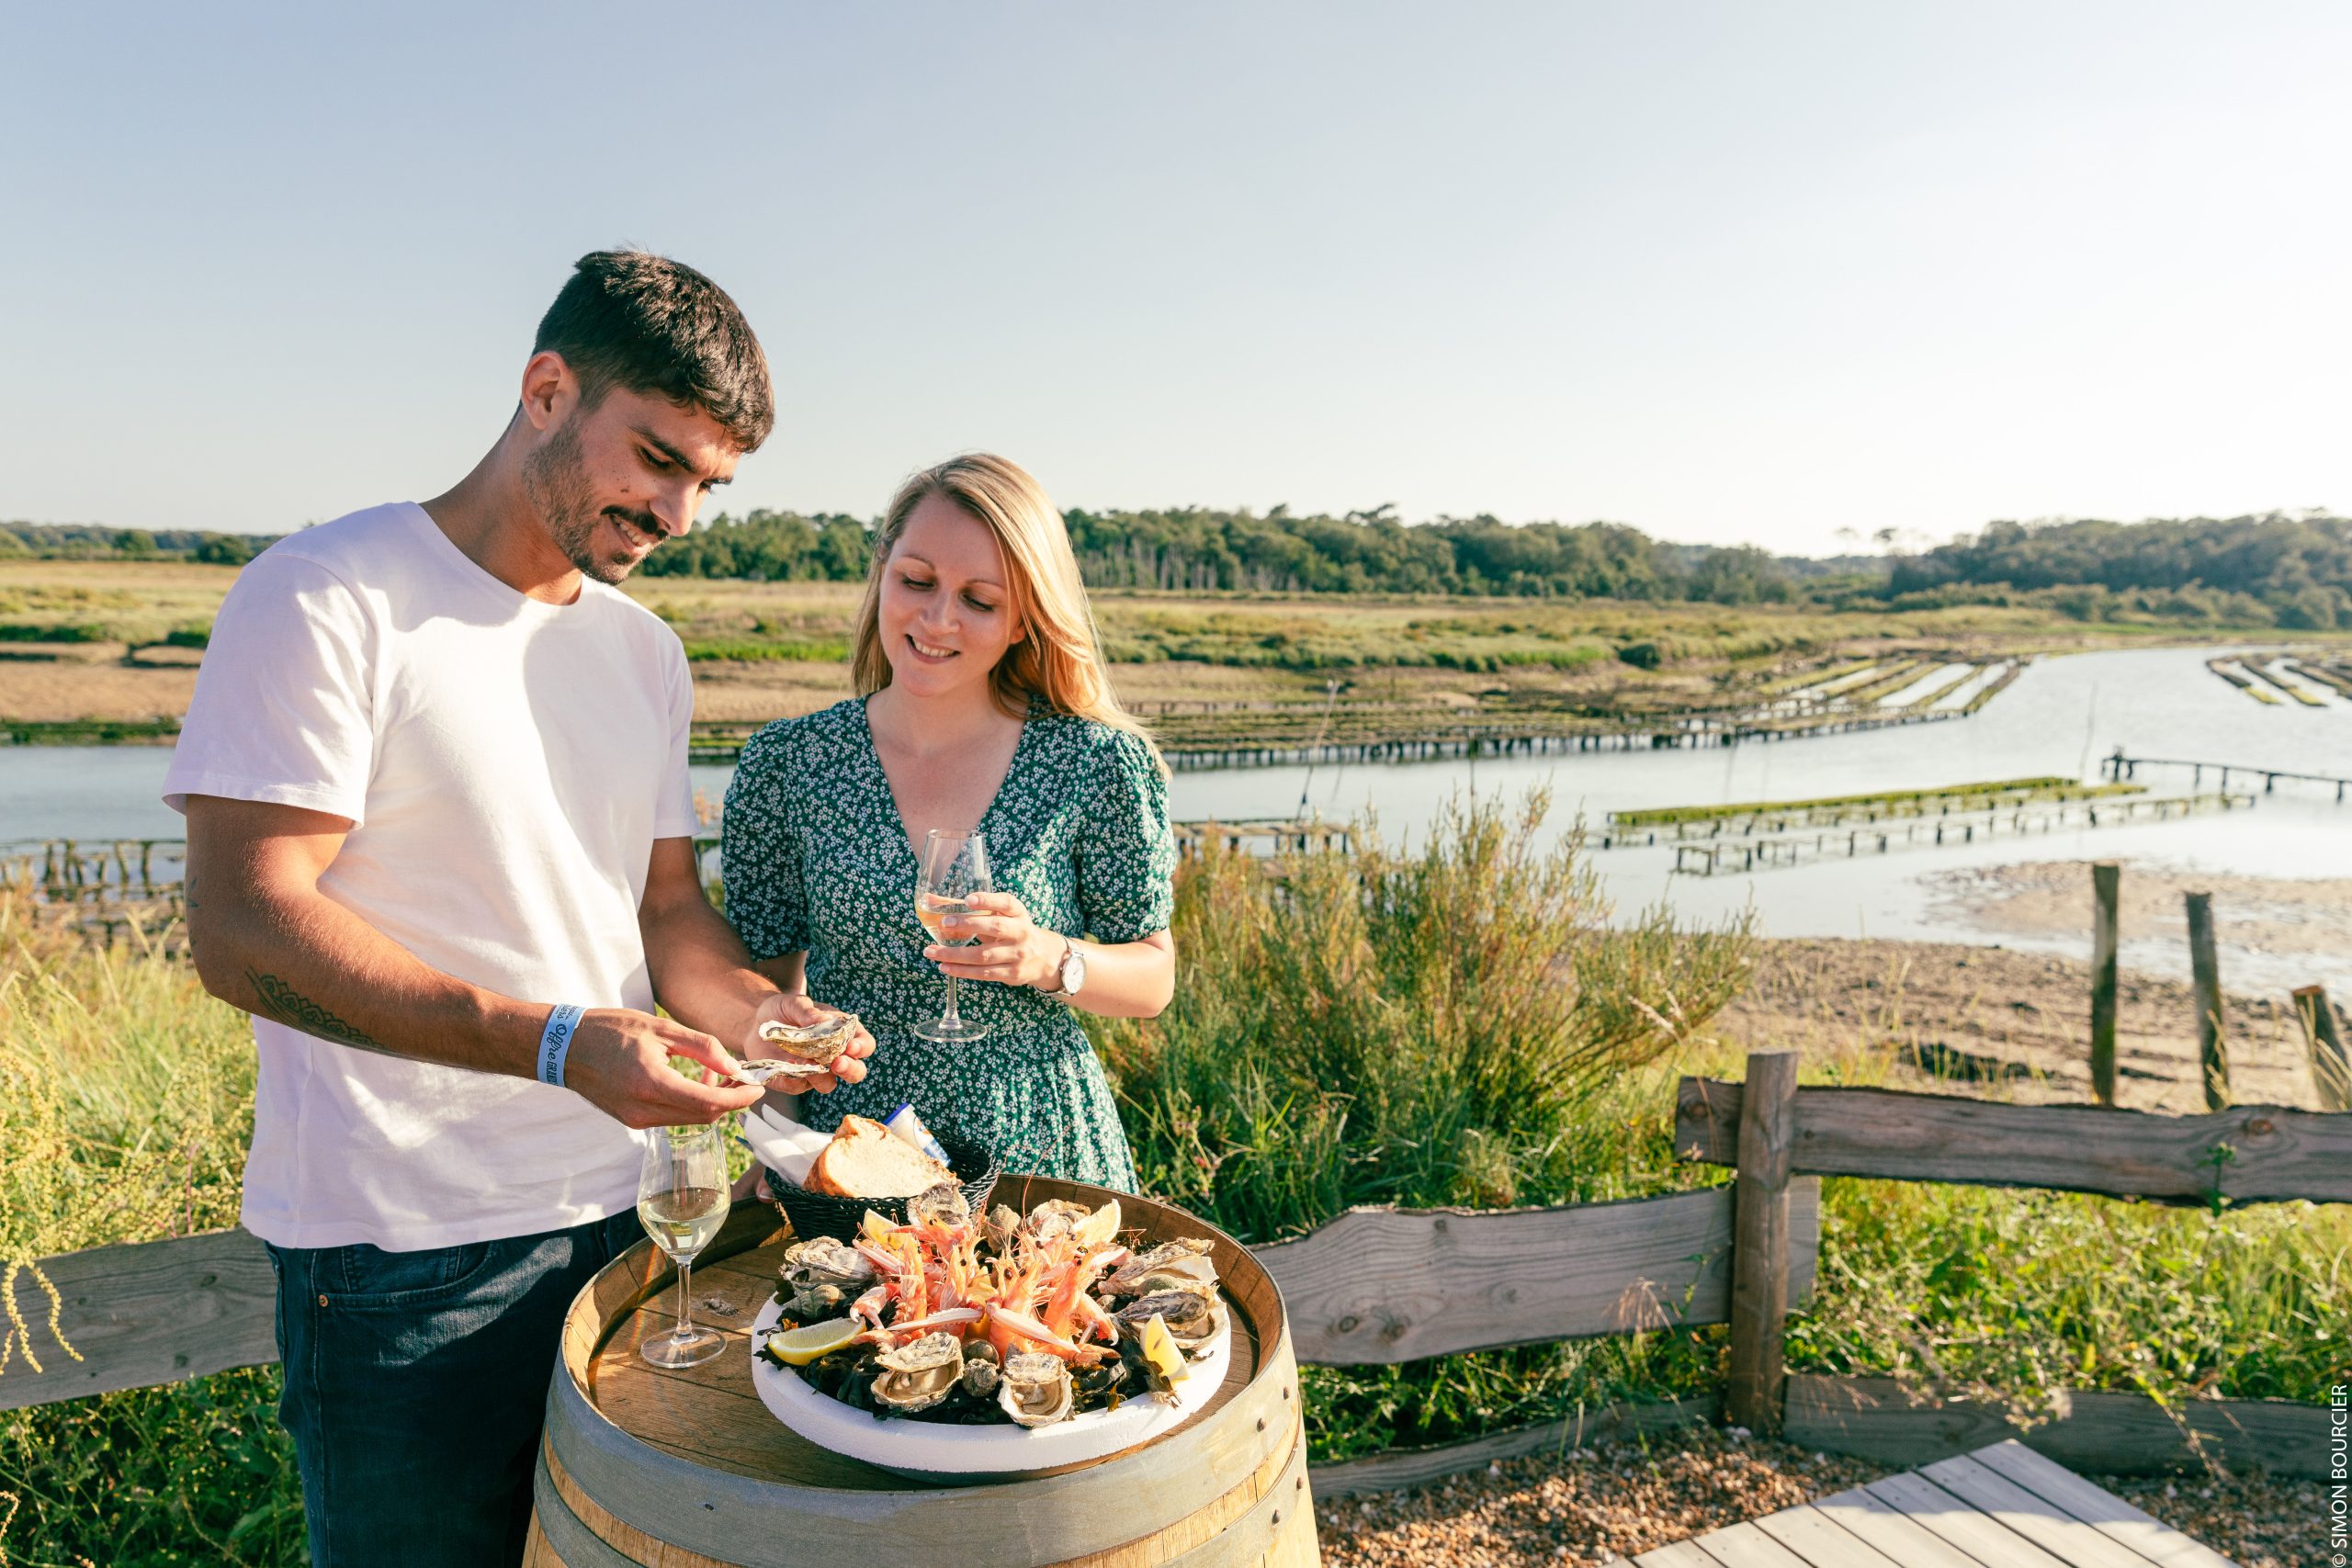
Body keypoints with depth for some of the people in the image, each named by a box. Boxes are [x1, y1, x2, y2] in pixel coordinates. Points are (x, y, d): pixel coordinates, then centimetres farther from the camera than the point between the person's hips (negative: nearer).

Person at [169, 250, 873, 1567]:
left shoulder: (645, 649, 10)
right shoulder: (327, 599, -11)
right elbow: (245, 931, -19)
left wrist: (753, 1008, -9)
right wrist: (558, 1043, -28)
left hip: (615, 1210, 7)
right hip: (400, 1252, -6)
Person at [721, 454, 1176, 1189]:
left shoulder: (1094, 762, -10)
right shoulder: (784, 764, -6)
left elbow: (1152, 978, -2)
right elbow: (765, 978, 2)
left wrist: (1053, 961, -21)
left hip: (1041, 1154, -1)